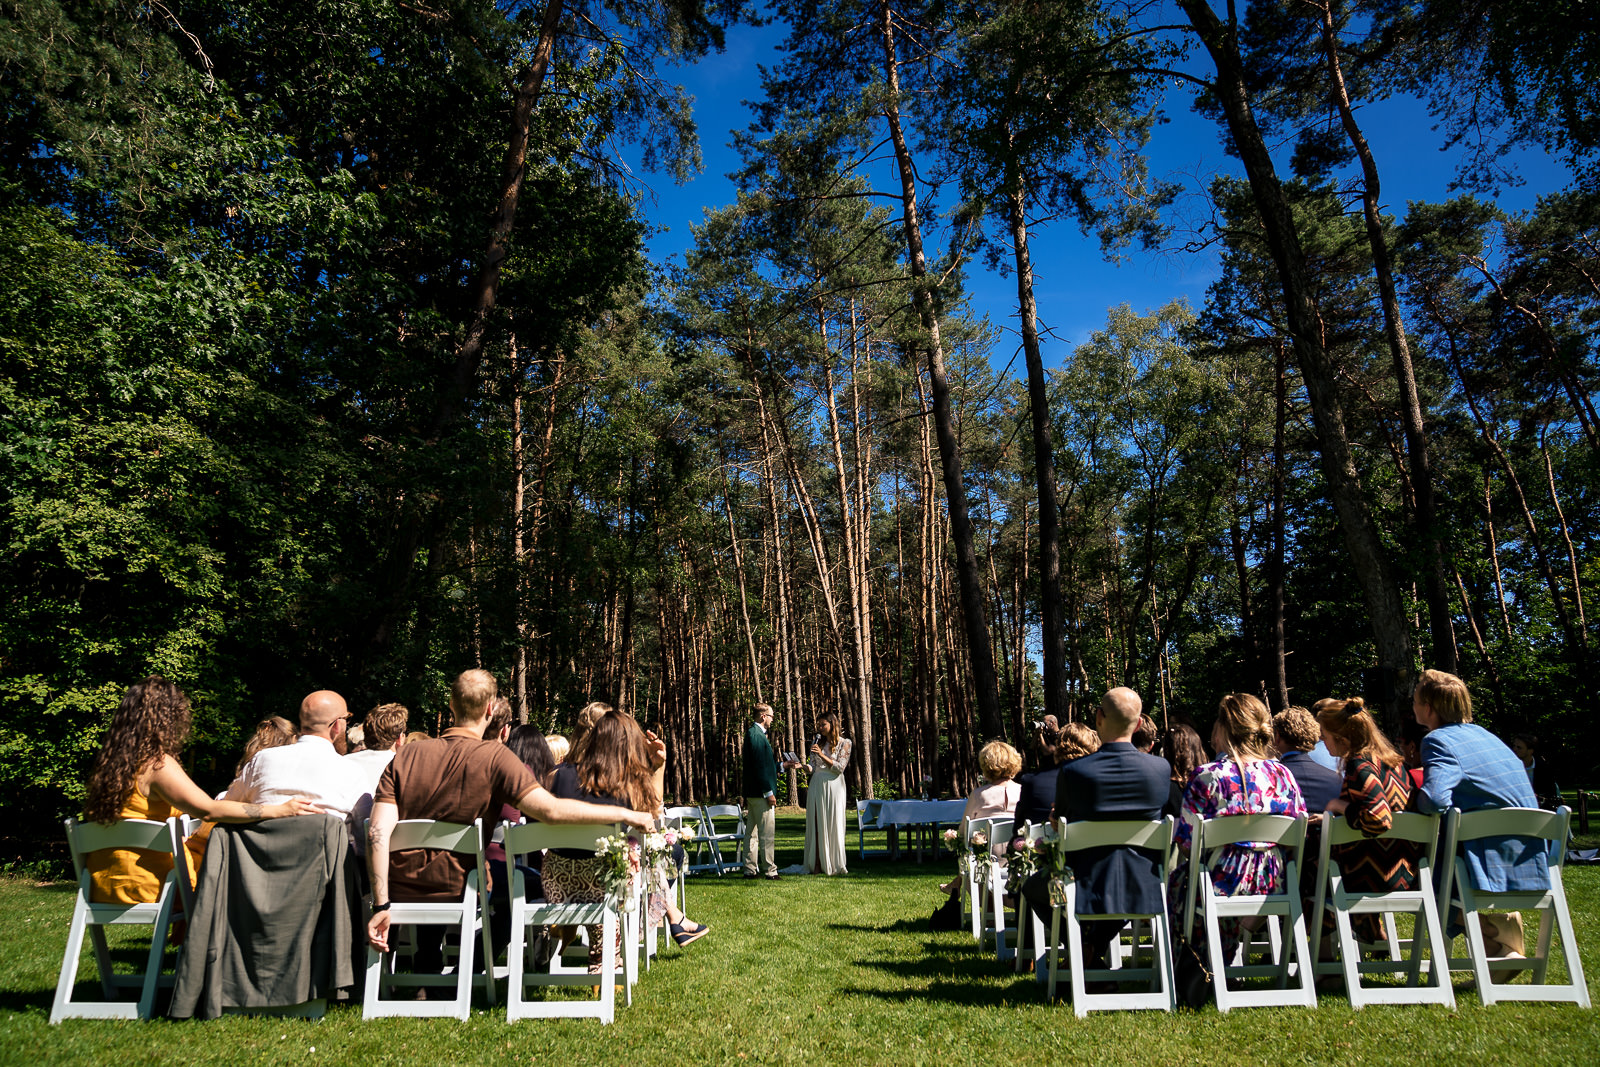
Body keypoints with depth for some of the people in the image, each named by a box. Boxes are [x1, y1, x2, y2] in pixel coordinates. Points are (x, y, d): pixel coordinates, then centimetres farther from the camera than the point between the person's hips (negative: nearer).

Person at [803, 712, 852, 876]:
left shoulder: (844, 743, 1)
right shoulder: (817, 742, 14)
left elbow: (839, 767, -8)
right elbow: (813, 768, 14)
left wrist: (822, 755, -14)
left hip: (832, 786, -4)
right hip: (816, 785, 4)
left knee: (832, 825, -3)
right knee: (816, 826, 1)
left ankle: (833, 865, 4)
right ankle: (817, 865, 5)